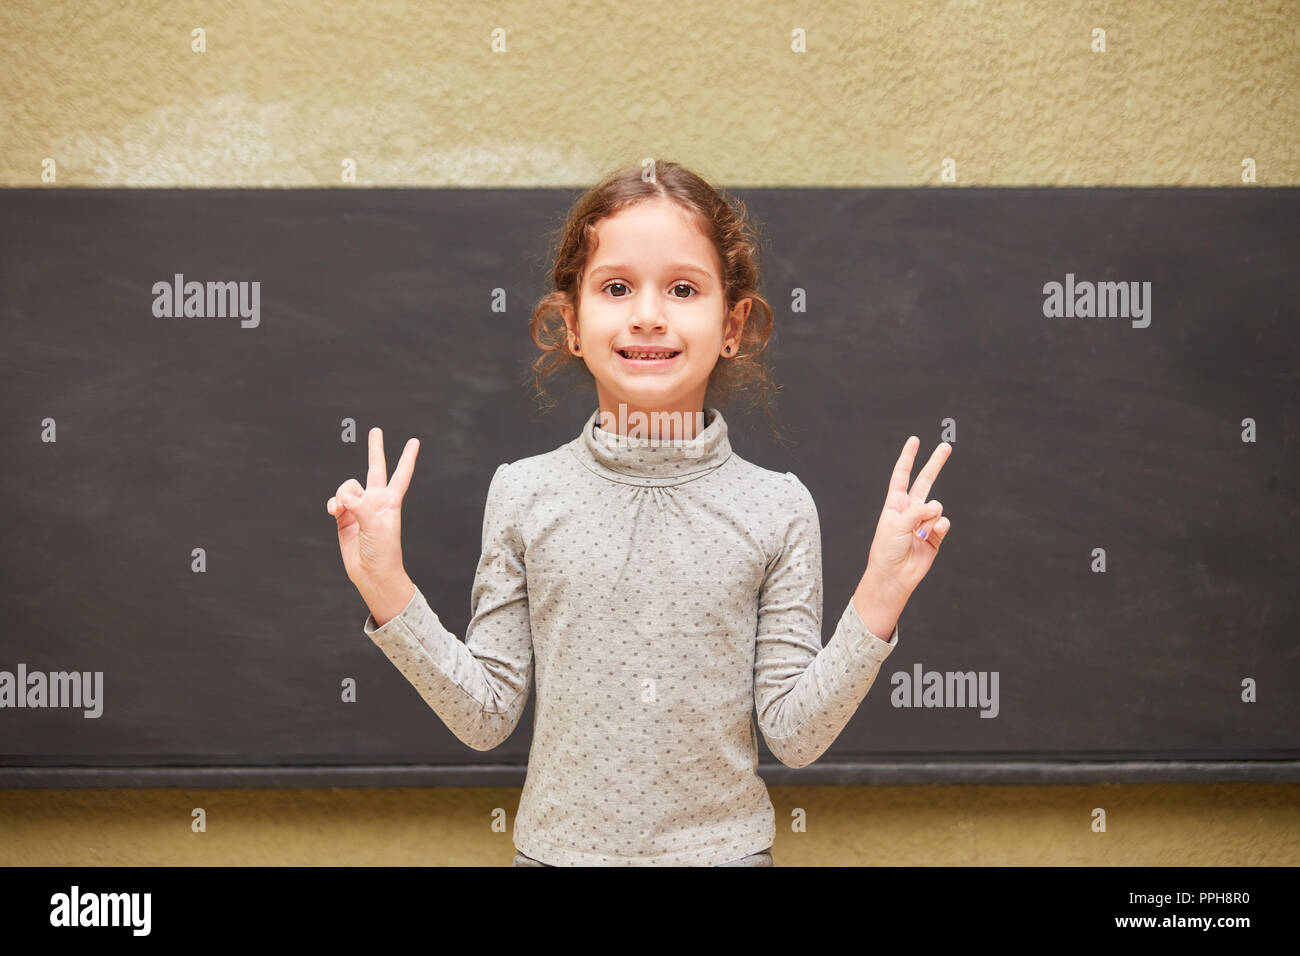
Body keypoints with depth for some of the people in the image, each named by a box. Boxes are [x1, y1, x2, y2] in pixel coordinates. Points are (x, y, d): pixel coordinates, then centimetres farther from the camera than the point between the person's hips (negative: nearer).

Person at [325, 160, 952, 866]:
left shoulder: (778, 508, -8)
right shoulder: (523, 494, -6)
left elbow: (795, 735, -8)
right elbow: (485, 716, -4)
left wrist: (879, 597, -17)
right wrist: (387, 590, -13)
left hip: (725, 847, 0)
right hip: (558, 846, 1)